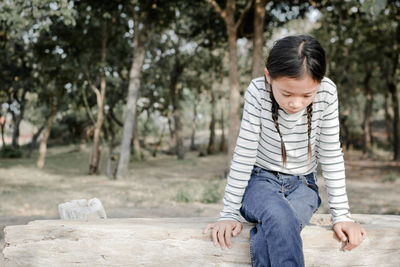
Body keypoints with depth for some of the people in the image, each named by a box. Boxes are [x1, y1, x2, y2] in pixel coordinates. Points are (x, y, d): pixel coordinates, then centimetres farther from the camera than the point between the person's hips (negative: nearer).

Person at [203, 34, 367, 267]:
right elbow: (244, 153, -14)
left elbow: (331, 155, -8)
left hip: (302, 185, 1)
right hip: (260, 180, -1)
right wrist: (229, 213, -13)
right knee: (279, 216, -36)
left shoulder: (327, 92, -17)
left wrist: (342, 214, -9)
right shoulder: (257, 91, -20)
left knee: (274, 234, -34)